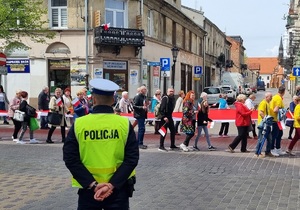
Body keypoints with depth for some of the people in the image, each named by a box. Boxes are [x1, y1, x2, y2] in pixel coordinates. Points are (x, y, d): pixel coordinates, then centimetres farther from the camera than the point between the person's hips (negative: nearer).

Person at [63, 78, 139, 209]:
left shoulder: (79, 124, -6)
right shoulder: (125, 124, -5)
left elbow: (70, 159, -9)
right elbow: (132, 159, -10)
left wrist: (92, 184, -11)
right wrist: (112, 184, -12)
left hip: (88, 188, 0)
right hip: (118, 188, 0)